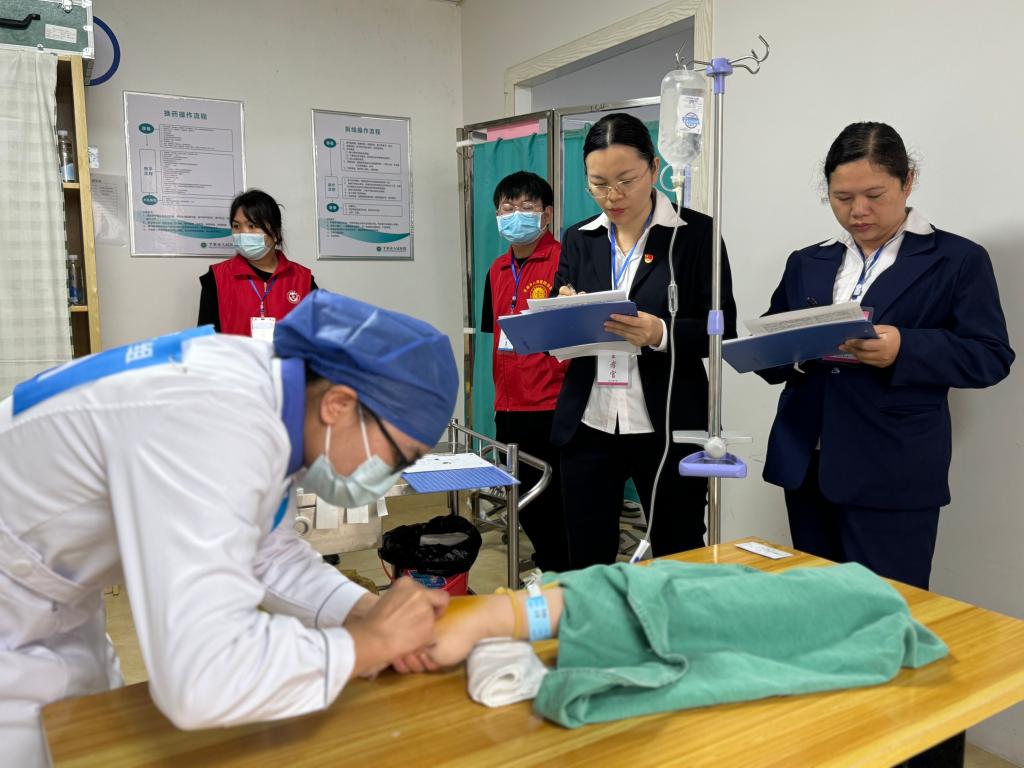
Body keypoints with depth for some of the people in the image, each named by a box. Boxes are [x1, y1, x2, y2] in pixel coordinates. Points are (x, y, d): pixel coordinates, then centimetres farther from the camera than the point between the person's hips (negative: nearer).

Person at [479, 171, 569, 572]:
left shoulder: (564, 260, -8)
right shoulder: (497, 270, 14)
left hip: (553, 405, -7)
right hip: (510, 406, 7)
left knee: (555, 498, 1)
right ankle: (547, 566, 33)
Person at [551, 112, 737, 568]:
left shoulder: (696, 233, -2)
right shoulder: (578, 239, 9)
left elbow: (721, 329, -5)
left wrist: (660, 334, -23)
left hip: (668, 427, -3)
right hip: (587, 426, 3)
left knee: (679, 561, 9)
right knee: (585, 562, 9)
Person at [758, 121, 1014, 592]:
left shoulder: (958, 259, 1)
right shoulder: (806, 263, 13)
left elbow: (990, 356, -5)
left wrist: (903, 349, -22)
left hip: (892, 478, -4)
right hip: (805, 467, 4)